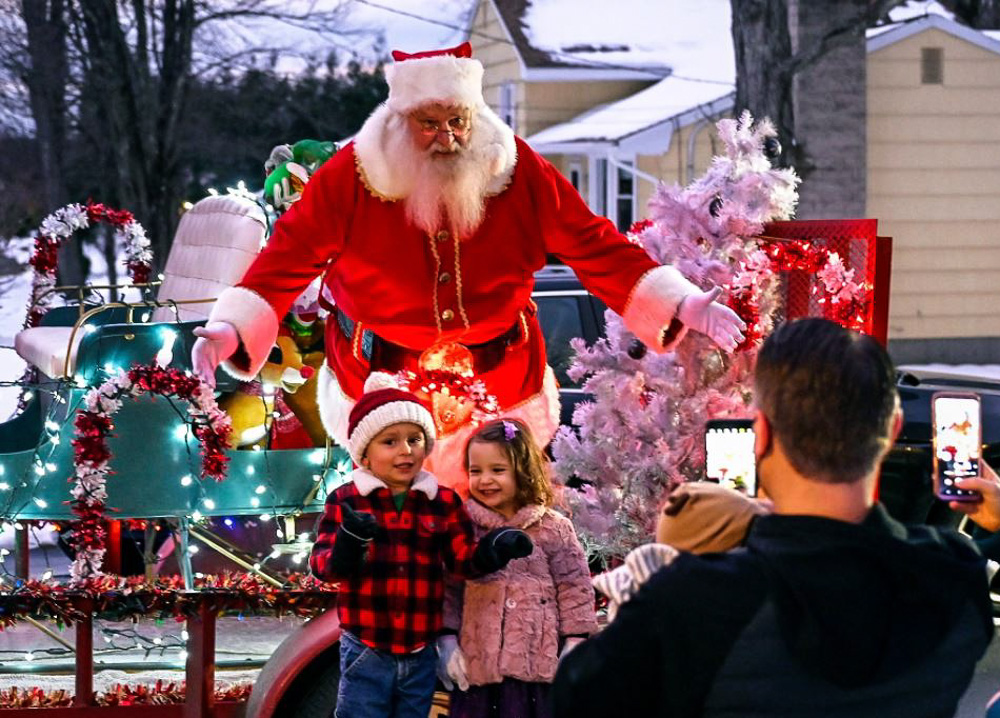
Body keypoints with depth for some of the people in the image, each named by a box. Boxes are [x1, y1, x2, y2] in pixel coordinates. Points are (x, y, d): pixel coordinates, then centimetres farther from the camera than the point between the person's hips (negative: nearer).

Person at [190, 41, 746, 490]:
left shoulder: (518, 170, -12)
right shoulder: (352, 175, -16)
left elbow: (598, 248, -8)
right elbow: (288, 260, -11)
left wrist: (681, 304, -18)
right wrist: (230, 330, -27)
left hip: (502, 382, 1)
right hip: (381, 382, -1)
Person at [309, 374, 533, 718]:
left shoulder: (443, 502, 4)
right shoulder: (345, 501, -3)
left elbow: (464, 557, 1)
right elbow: (322, 564, -11)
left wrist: (495, 547, -21)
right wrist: (348, 543, -34)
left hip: (421, 654, 3)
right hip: (366, 653, -3)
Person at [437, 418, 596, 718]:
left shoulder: (554, 529, 0)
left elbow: (575, 589, 1)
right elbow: (449, 592, 9)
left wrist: (575, 646, -3)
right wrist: (447, 640, 2)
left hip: (538, 667, -2)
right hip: (477, 666, 2)